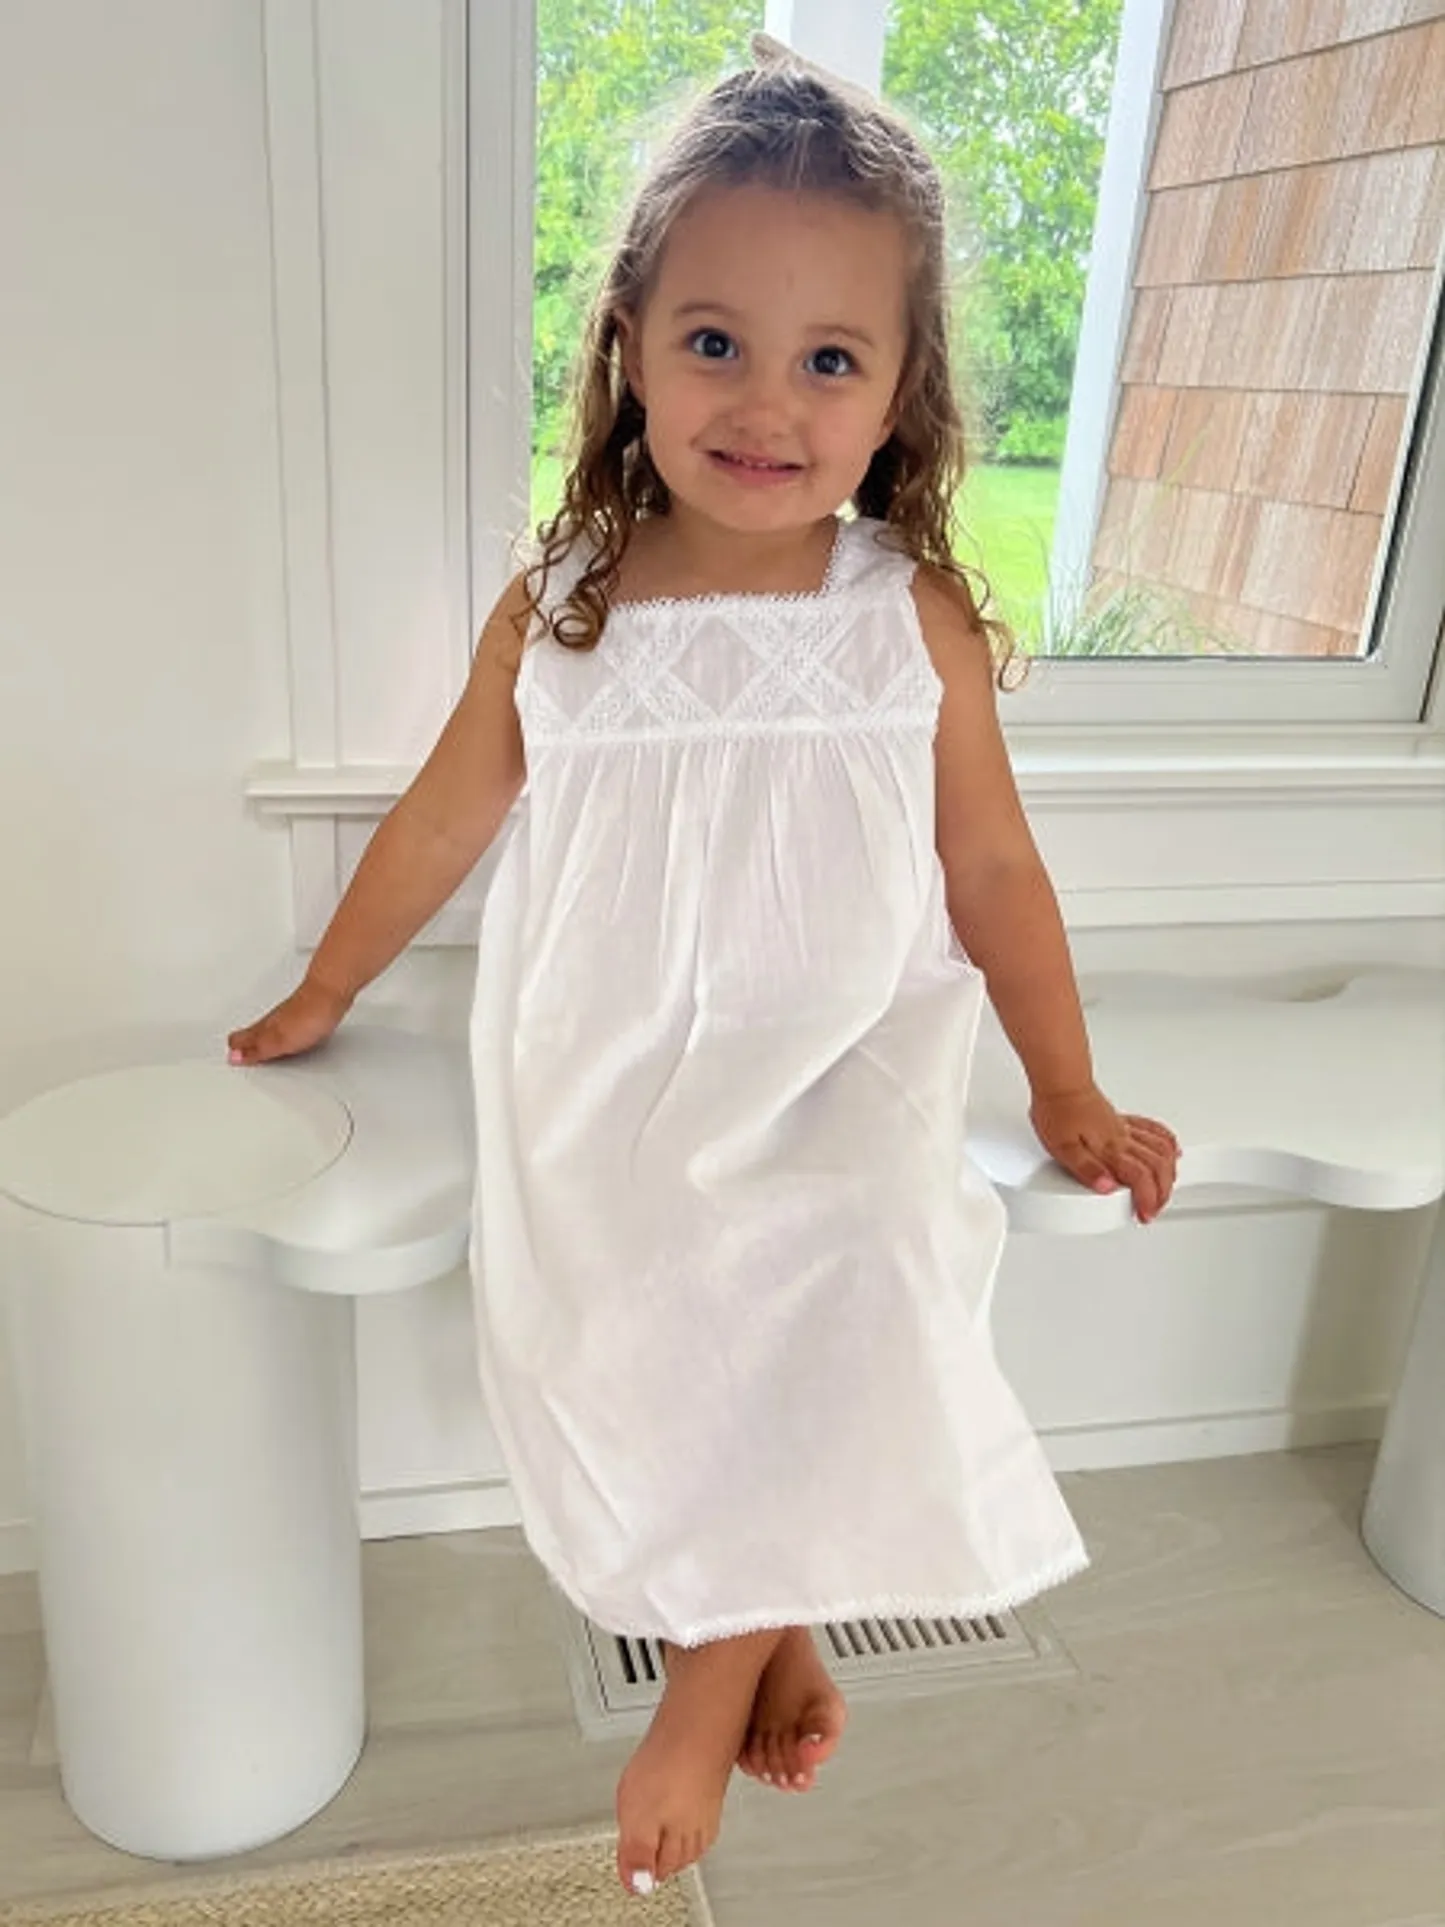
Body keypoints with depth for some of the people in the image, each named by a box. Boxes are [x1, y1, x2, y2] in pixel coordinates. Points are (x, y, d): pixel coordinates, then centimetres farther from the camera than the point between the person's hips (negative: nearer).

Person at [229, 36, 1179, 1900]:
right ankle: (775, 1645, 29)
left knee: (806, 1355, -16)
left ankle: (714, 1685, 15)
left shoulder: (918, 620, -6)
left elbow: (990, 865, 3)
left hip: (832, 1096, -1)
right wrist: (320, 999, 20)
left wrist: (1068, 1095, 4)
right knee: (652, 1382, -2)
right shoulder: (554, 615, -4)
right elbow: (442, 821, 9)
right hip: (603, 1111, 2)